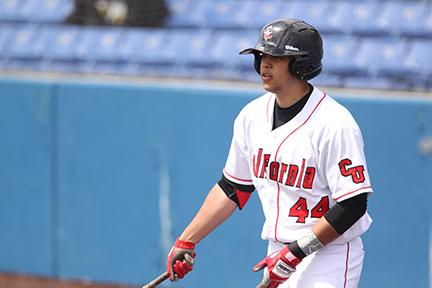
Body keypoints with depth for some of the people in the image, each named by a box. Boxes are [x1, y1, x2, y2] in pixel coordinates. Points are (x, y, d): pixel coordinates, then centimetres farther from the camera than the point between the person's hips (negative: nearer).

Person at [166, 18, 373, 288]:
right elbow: (232, 188, 15)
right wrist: (186, 242, 11)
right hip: (280, 255, 7)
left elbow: (353, 205, -20)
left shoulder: (334, 124, -18)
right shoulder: (252, 116, 4)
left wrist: (297, 252, -21)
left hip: (329, 258, -7)